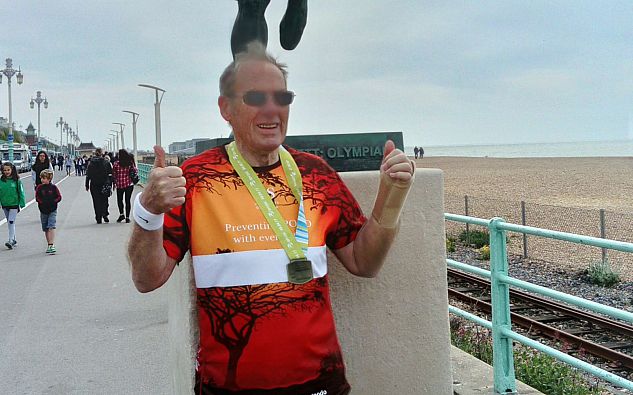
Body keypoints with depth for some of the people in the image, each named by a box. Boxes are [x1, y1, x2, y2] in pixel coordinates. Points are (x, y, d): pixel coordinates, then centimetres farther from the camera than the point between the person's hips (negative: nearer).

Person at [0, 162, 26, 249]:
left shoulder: (17, 180, -8)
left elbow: (21, 192, -4)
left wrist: (22, 204, -6)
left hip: (14, 204, -4)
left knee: (11, 222, -11)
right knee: (9, 223, 12)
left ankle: (11, 241, -12)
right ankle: (14, 240, 22)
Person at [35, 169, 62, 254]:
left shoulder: (53, 187, -4)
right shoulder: (39, 187, 1)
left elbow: (59, 197, -3)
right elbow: (37, 197, -2)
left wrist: (53, 202, -16)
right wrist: (43, 202, -16)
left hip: (52, 211, -3)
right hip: (43, 211, 4)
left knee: (51, 227, -15)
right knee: (46, 229, 11)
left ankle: (51, 245, -17)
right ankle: (49, 245, 22)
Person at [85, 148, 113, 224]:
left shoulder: (91, 163, -1)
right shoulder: (106, 162, -1)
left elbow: (88, 175, 0)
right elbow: (110, 174, -1)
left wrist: (87, 185, 6)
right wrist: (110, 184, 5)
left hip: (94, 185, 0)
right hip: (104, 184, 0)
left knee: (96, 201, 5)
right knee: (104, 200, 12)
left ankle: (98, 218, 5)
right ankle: (105, 214, -7)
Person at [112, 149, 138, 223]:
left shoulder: (116, 164, -8)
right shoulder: (130, 163, -5)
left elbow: (114, 175, -3)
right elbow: (136, 171, 3)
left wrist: (114, 183, 10)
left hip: (119, 185, -1)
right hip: (129, 184, 1)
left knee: (119, 200, 18)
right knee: (127, 200, 5)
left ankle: (121, 214, 10)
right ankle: (127, 217, 5)